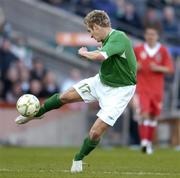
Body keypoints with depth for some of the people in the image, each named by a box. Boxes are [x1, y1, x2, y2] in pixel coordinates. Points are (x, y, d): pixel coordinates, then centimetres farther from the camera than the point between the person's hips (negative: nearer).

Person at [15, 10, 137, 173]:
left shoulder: (119, 37, -29)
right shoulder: (107, 39, -3)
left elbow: (99, 56, -44)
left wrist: (84, 52, -24)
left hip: (119, 90, -8)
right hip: (102, 81, 8)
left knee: (95, 133, -11)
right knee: (65, 96, 9)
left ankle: (78, 159, 17)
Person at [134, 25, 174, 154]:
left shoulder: (163, 51, 1)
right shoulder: (138, 50, 2)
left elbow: (170, 69, -1)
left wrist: (158, 68, -17)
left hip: (157, 89, 2)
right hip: (142, 88, -2)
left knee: (153, 116, 9)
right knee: (144, 113, -17)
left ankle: (149, 142, 24)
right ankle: (144, 142, -21)